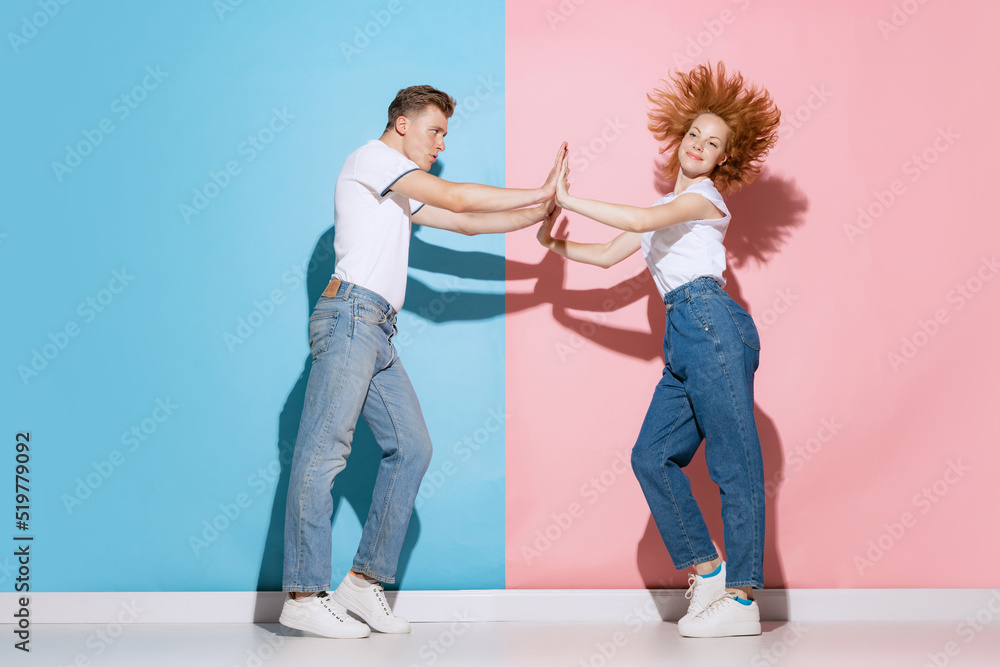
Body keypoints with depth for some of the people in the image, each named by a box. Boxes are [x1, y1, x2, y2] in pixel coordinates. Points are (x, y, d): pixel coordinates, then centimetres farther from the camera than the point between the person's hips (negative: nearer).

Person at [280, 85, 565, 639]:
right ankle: (304, 594, -13)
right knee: (324, 450, -12)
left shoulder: (402, 195, 30)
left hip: (377, 333, 10)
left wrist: (541, 212, 19)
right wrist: (536, 194, 1)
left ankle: (365, 581, 6)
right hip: (351, 315, -10)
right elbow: (455, 199, -6)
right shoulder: (372, 157, 2)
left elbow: (465, 224, 27)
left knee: (410, 447, 4)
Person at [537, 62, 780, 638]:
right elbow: (608, 255, 32)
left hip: (711, 322, -9)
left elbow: (645, 220, -15)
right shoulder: (666, 211, 28)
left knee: (735, 462, -9)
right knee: (653, 456, 4)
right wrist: (559, 245, 19)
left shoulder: (705, 196, 2)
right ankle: (706, 570, 11)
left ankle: (742, 600, -10)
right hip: (686, 339, 9)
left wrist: (569, 201, -9)